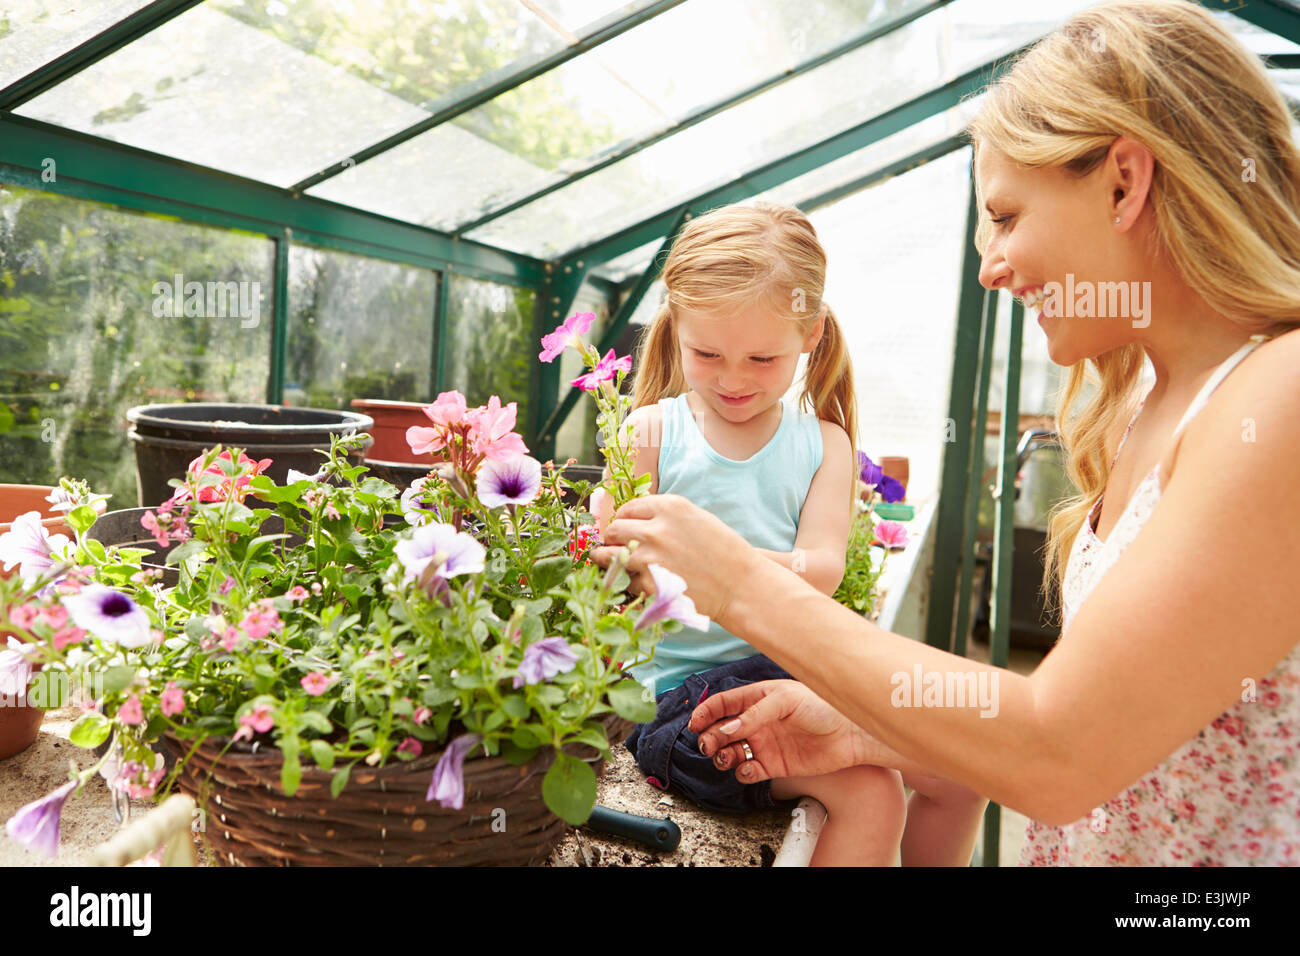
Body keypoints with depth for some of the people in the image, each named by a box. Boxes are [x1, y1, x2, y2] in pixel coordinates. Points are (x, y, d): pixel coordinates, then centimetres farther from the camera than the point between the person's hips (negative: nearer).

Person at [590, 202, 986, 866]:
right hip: (680, 682, -4)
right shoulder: (652, 432, -2)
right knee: (868, 792, -21)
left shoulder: (823, 444, 5)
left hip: (789, 670, 4)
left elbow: (821, 571, -11)